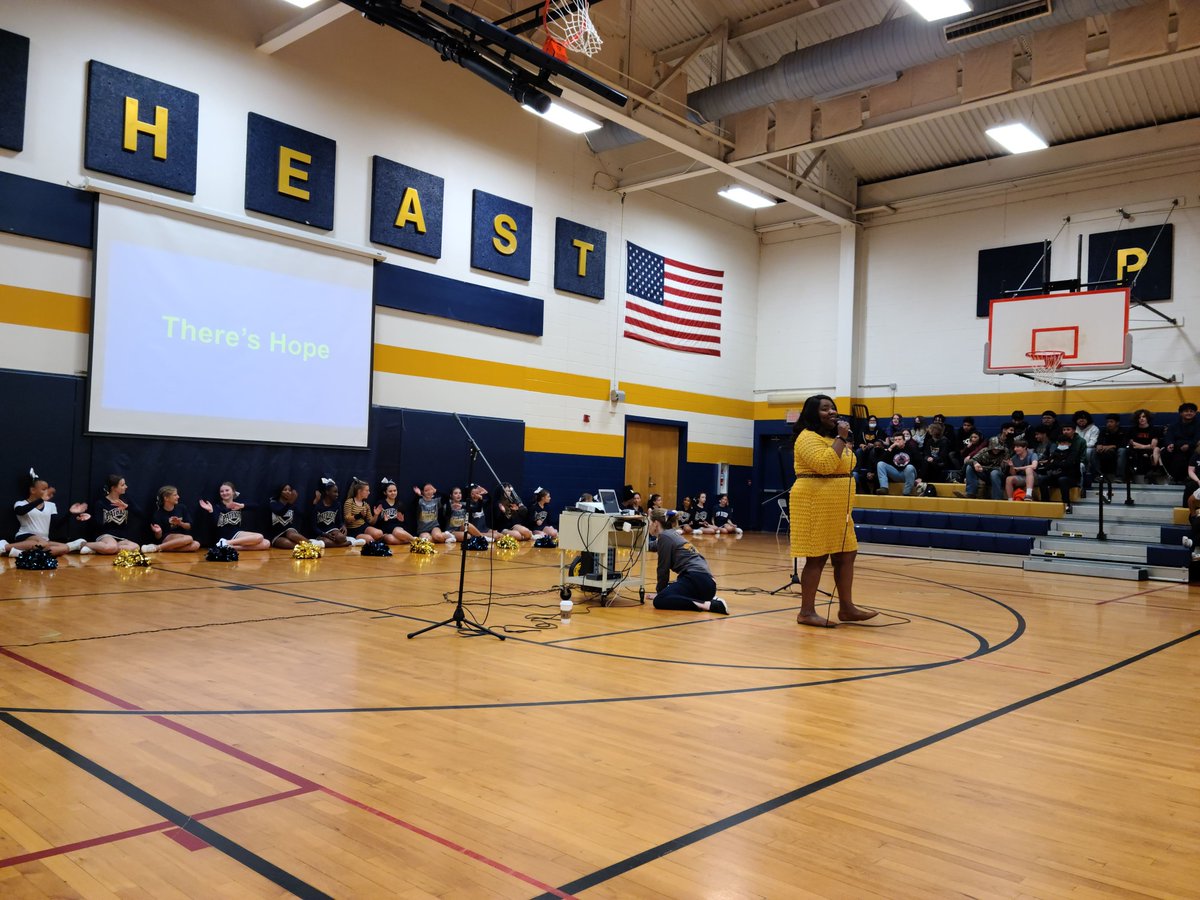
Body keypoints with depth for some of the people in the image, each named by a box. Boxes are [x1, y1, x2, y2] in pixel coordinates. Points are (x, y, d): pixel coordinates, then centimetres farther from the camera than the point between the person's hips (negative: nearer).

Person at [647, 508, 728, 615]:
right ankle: (709, 599, 9)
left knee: (660, 600, -21)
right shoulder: (673, 534, 24)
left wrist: (659, 591, 8)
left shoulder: (664, 536, -1)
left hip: (697, 580, -10)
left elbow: (664, 568, -1)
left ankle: (706, 605, -29)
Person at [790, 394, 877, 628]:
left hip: (836, 507, 9)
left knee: (846, 555, 9)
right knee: (816, 558, -6)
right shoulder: (809, 437, -12)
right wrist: (841, 438, -19)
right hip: (815, 505, -9)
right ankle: (806, 611, 1)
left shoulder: (833, 437, 18)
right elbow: (825, 465, -25)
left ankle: (846, 608, 18)